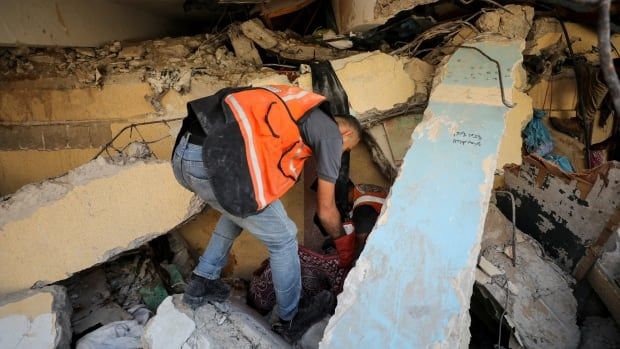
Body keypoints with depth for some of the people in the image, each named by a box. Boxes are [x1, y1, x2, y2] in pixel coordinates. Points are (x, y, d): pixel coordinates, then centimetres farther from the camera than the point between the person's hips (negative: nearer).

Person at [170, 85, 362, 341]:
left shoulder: (298, 110, 31)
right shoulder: (331, 132, 8)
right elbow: (326, 211, 12)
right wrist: (343, 243, 32)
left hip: (183, 153, 9)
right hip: (219, 162, -9)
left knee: (238, 209, 35)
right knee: (283, 238, 11)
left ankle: (201, 284, 40)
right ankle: (291, 319, 32)